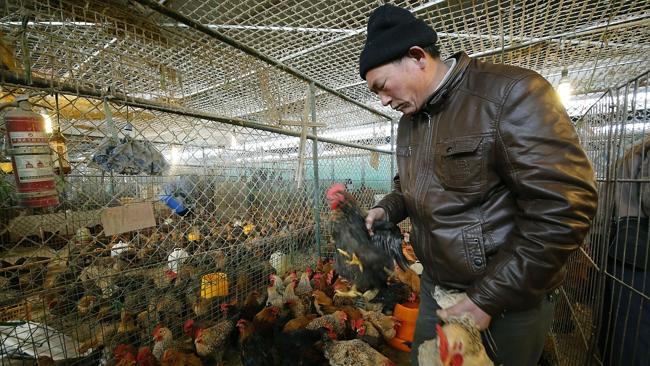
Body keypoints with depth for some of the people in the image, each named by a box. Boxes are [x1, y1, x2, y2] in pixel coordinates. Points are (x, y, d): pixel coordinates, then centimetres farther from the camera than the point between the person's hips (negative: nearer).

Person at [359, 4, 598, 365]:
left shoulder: (512, 93, -18)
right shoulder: (408, 120, 5)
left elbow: (563, 209, -22)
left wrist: (488, 299, -20)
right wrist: (388, 208, -2)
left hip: (509, 300, -6)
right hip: (434, 288, 7)